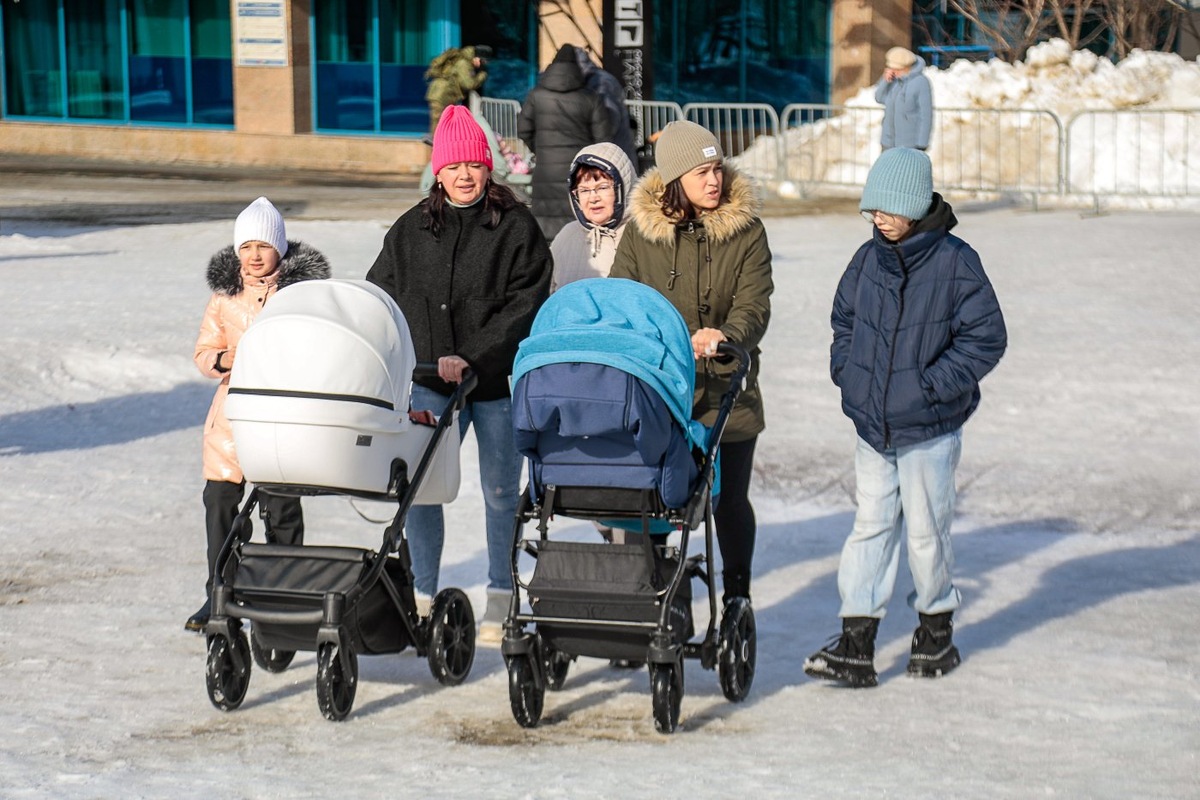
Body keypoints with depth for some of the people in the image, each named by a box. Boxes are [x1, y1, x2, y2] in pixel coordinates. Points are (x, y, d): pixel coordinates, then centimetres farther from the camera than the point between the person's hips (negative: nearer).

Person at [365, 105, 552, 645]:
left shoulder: (516, 227, -3)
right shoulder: (411, 230, 9)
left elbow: (524, 307, -10)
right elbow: (380, 298, 14)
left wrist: (472, 359, -18)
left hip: (498, 382, -3)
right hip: (429, 383, 3)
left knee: (501, 490, 8)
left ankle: (500, 599, 20)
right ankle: (423, 596, 8)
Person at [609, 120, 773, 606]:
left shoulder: (746, 231, -2)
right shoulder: (641, 230, 1)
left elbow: (753, 306, -10)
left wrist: (725, 336, -33)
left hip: (726, 389, 0)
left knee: (730, 501, 9)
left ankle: (737, 596, 28)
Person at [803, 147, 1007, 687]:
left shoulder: (954, 262, -11)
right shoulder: (868, 260, 4)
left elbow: (986, 338, -10)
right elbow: (844, 322, 19)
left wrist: (930, 386, -15)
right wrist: (846, 373, 3)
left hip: (929, 428, -4)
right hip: (872, 425, 4)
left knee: (926, 530, 5)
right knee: (870, 527, 3)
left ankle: (936, 631, 26)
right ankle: (856, 647, 2)